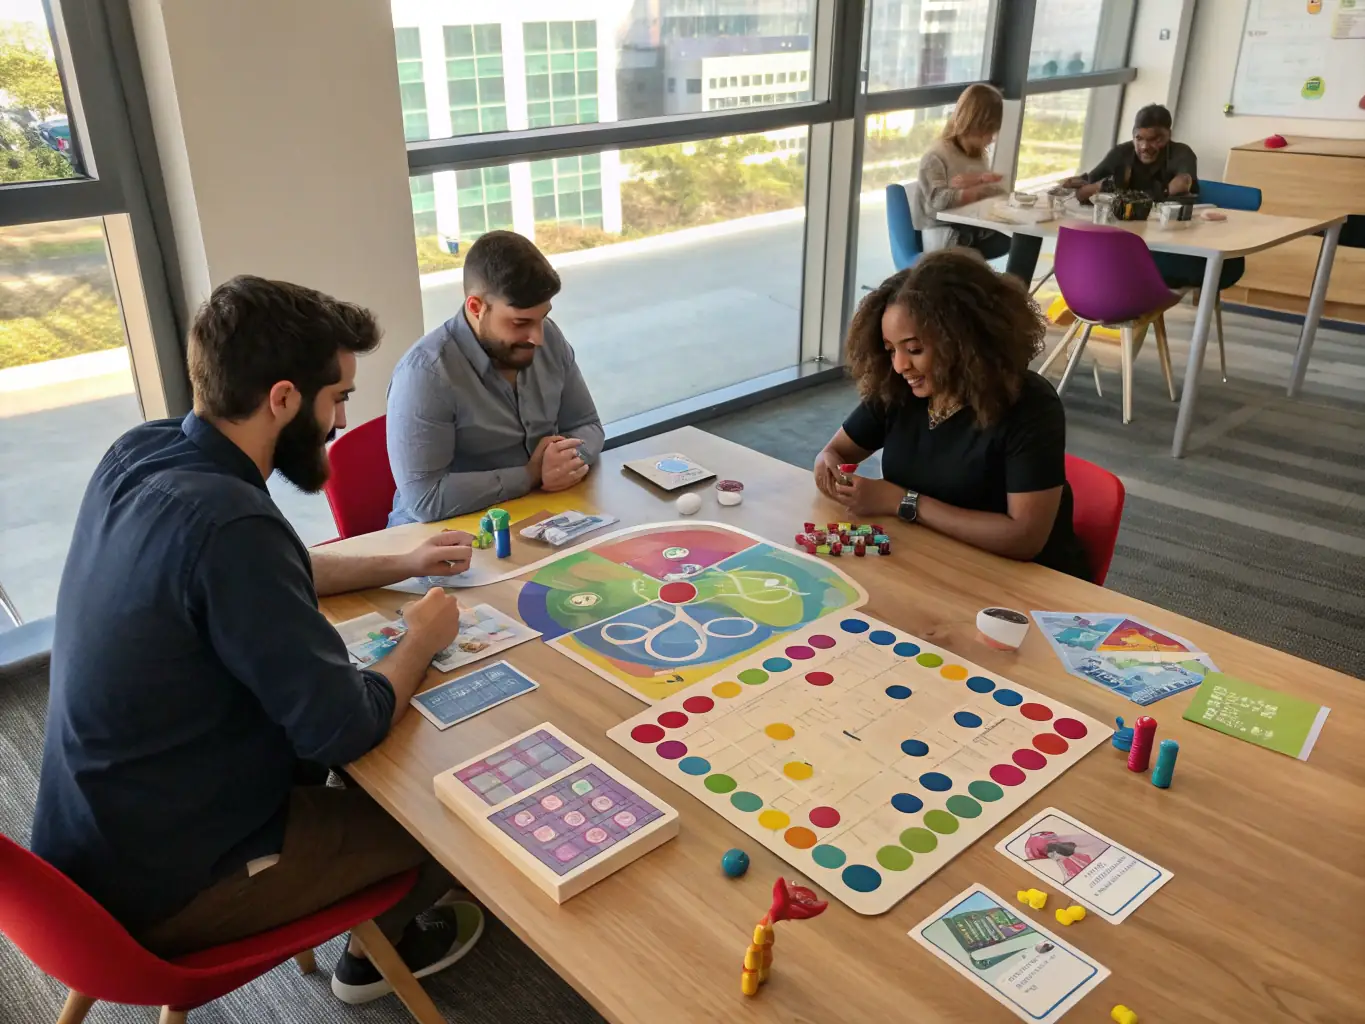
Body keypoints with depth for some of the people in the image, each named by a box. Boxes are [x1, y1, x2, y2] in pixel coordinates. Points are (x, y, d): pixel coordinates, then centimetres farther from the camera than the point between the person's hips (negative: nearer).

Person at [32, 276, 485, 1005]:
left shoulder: (139, 454, -6)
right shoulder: (227, 522, -34)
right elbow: (346, 727, -26)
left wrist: (398, 566, 10)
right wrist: (422, 640, -8)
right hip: (166, 881, -8)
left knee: (390, 749, 20)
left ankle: (376, 905, 39)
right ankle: (381, 949, 36)